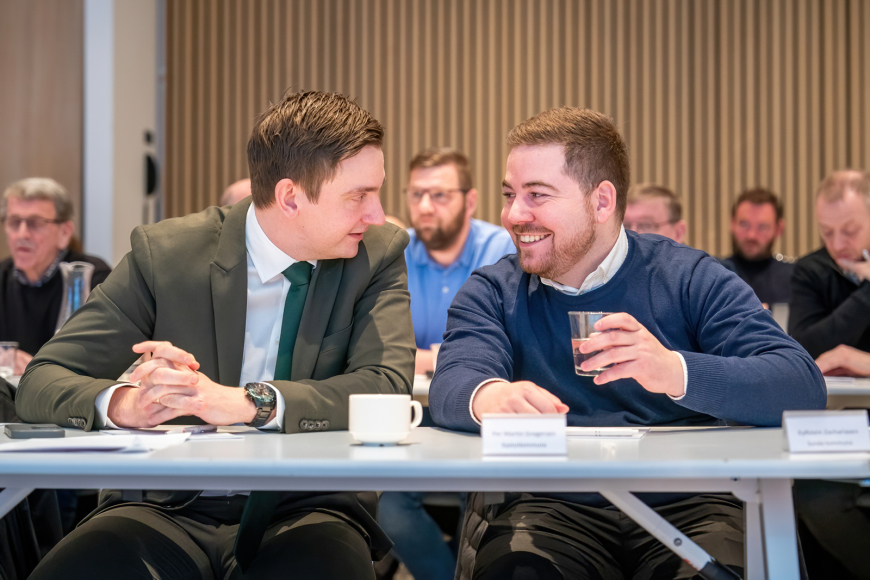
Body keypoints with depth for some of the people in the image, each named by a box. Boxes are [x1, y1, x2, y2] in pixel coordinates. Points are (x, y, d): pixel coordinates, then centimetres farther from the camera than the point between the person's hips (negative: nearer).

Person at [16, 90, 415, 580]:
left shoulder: (380, 254, 2)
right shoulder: (164, 254, -1)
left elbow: (389, 387, -13)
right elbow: (41, 383, -2)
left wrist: (246, 403, -27)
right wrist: (121, 402, -25)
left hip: (307, 510, 1)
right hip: (173, 510, 0)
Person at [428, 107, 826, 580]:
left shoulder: (690, 280, 4)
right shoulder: (492, 293, 11)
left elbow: (803, 388, -9)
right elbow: (451, 384, -7)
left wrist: (674, 371, -26)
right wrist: (490, 396, -33)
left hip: (681, 505, 0)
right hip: (549, 505, 1)